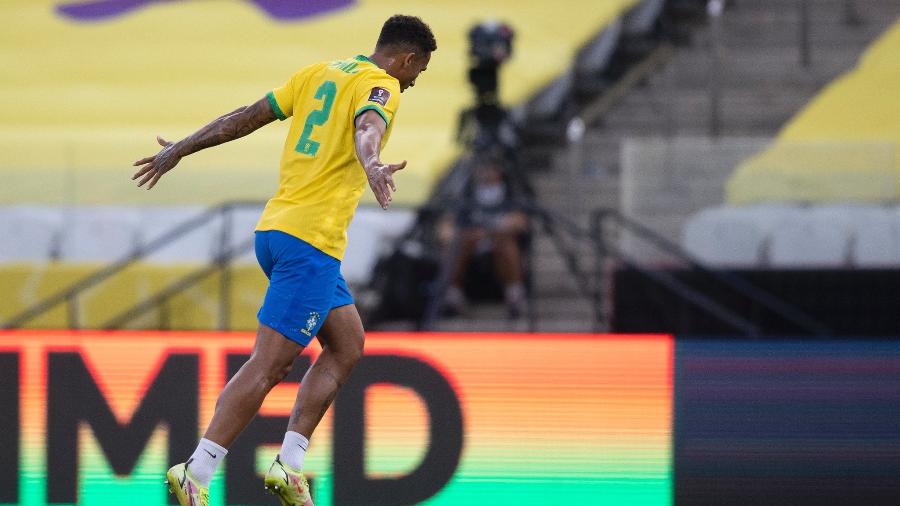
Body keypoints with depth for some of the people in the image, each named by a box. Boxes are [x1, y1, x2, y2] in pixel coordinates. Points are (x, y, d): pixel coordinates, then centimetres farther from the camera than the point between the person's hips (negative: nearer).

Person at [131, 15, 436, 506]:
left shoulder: (320, 73, 17)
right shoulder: (381, 87, -5)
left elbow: (247, 116, 19)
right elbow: (367, 127, -29)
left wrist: (181, 149, 26)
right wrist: (372, 165, -50)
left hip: (274, 228, 9)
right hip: (313, 240, -9)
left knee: (346, 346, 15)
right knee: (269, 364, -9)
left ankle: (289, 465, 9)